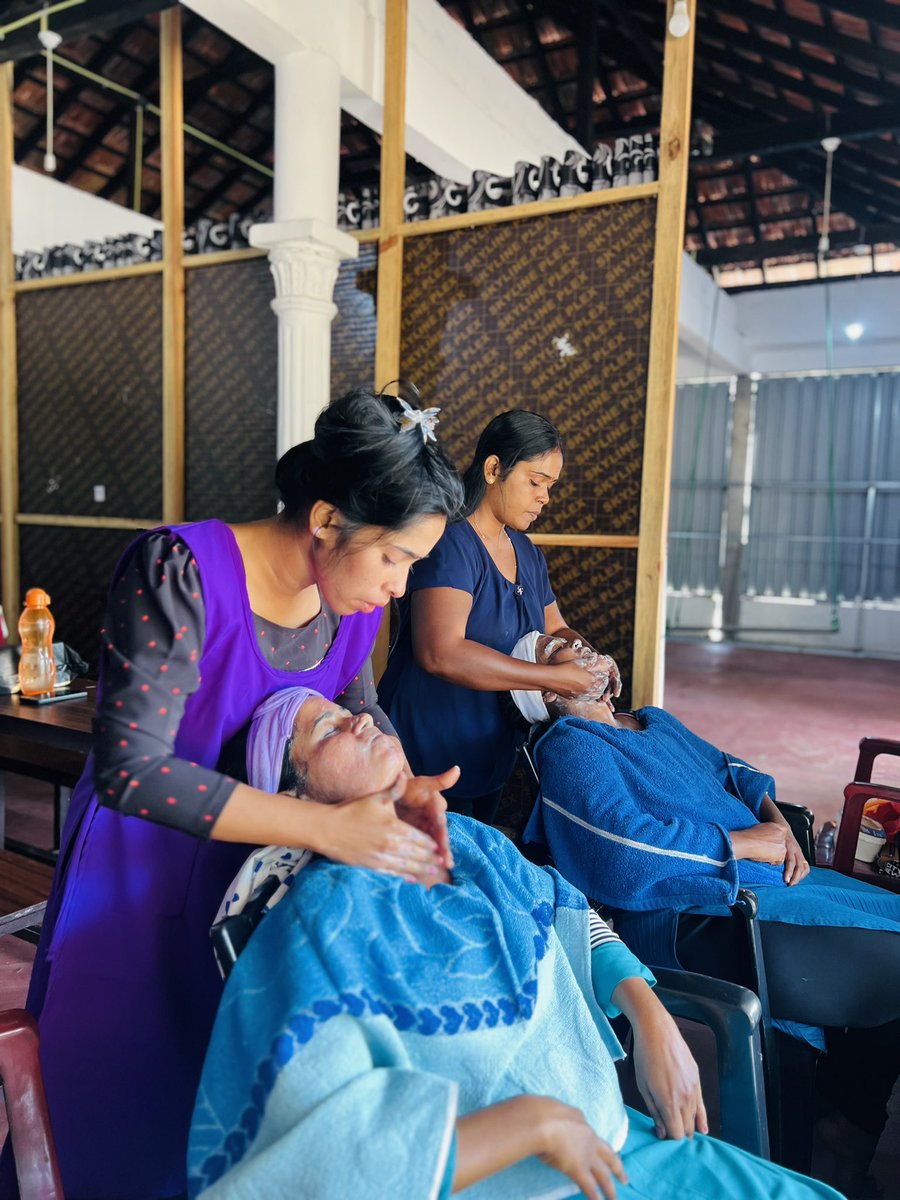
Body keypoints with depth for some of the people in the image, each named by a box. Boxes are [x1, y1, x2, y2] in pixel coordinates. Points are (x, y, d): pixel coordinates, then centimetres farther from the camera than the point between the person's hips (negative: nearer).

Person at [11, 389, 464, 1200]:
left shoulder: (354, 594, -7)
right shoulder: (180, 573, -27)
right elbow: (132, 768, -30)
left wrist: (401, 786, -14)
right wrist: (329, 827, -33)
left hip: (264, 864, 5)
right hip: (142, 875, -5)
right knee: (132, 1104, 13)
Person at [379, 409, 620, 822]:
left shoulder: (525, 551, 8)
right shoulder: (451, 542, -20)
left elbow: (554, 628, 19)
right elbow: (439, 653, -32)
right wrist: (556, 677, -28)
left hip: (493, 755, 9)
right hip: (429, 759, -8)